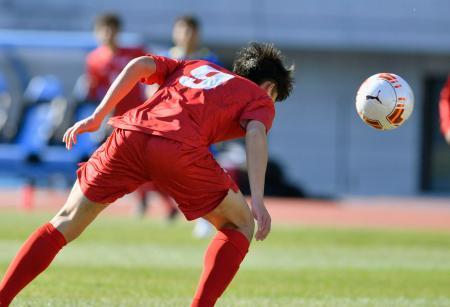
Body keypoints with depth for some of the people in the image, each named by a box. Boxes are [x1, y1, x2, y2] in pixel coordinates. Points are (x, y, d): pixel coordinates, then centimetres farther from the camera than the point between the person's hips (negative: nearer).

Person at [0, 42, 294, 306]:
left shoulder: (196, 66, 38)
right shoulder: (260, 99, 24)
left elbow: (140, 65, 22)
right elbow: (256, 134, 2)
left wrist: (97, 117, 19)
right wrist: (257, 200, -8)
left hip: (130, 134, 4)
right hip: (180, 149, -4)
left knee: (67, 223, 16)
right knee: (240, 224, 19)